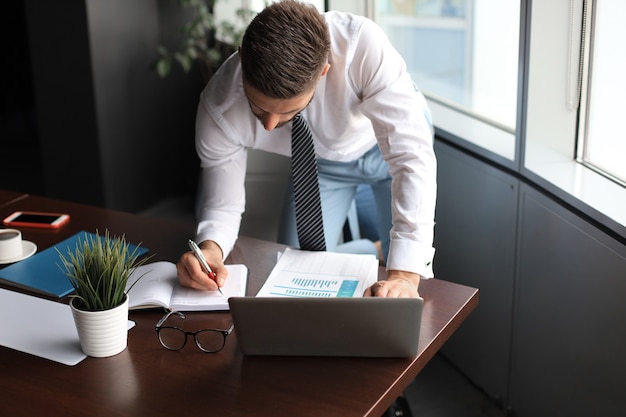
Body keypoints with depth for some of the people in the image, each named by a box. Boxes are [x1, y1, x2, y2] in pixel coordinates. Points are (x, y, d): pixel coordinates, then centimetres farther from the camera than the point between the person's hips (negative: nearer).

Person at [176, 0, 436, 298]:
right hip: (324, 161, 2)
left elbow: (412, 156, -45)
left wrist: (405, 275, -54)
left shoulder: (363, 44, -42)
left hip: (392, 140, -2)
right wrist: (209, 249, -43)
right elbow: (222, 203, -19)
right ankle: (370, 253, 30)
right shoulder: (219, 107, -33)